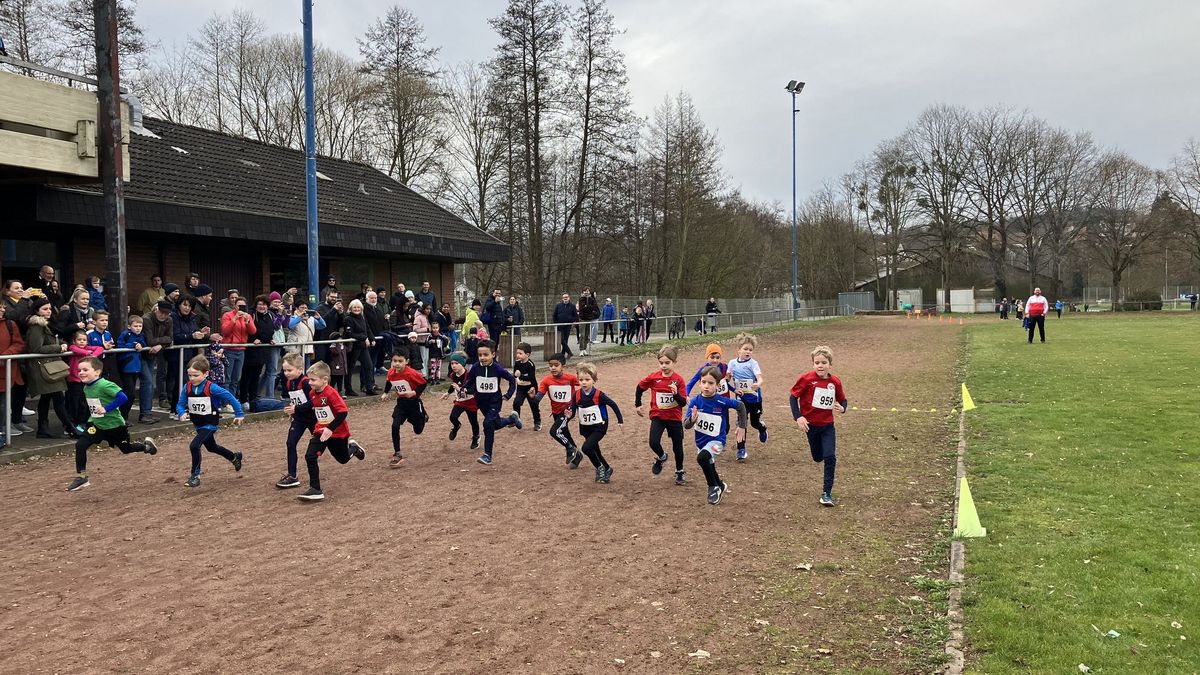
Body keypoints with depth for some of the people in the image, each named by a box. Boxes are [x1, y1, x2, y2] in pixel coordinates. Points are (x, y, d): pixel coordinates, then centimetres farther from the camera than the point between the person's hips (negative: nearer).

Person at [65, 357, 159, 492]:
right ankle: (81, 477, -2)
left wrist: (106, 409, -31)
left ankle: (147, 445, 43)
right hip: (97, 424, 6)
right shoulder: (86, 388, 0)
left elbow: (123, 397, -32)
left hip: (114, 425, -6)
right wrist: (92, 415, 7)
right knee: (80, 445, -11)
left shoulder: (104, 385, -25)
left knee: (126, 449, 13)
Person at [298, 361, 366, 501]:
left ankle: (353, 447, 47)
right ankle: (315, 490, -5)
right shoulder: (313, 394, 0)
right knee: (310, 457, -12)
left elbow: (343, 412, -29)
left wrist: (330, 428, -31)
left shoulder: (331, 393, -24)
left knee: (343, 459, 13)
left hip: (337, 433, -6)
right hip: (320, 431, 6)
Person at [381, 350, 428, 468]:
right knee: (395, 426, -14)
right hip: (401, 403, 4)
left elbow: (423, 384, -17)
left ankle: (423, 415, 47)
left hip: (414, 402, -4)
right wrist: (385, 393, 5)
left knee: (418, 430, 11)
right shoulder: (391, 373, -9)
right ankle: (397, 455, -5)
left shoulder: (411, 373, -26)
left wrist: (414, 392, -29)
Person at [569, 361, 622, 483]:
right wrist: (569, 415, -24)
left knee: (586, 447, -21)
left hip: (599, 427, -5)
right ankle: (607, 469, 35)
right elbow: (573, 410, 0)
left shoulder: (599, 395, -18)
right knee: (595, 451, 13)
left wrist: (620, 420, -1)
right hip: (585, 428, 5)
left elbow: (613, 405, -7)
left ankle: (600, 468, 1)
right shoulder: (577, 395, -7)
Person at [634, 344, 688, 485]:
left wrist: (676, 393, -32)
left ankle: (679, 473, 33)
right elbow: (640, 388, 9)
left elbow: (683, 403, -14)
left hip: (675, 418, 0)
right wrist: (637, 405, 11)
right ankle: (661, 458, 16)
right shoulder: (653, 377, -9)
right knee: (654, 443, -19)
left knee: (678, 447, 11)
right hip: (658, 416, 0)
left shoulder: (678, 380, -13)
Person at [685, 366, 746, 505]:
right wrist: (692, 419, -39)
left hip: (717, 440, -4)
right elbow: (686, 425, -17)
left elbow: (741, 406, -2)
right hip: (701, 441, 5)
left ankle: (714, 487, -10)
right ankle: (721, 486, 52)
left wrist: (742, 427, 2)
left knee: (702, 457, -31)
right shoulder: (695, 402, -13)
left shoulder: (722, 402, -19)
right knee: (709, 470, 22)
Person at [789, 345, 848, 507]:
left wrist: (842, 408, -16)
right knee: (818, 458, 13)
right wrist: (798, 417, -18)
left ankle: (827, 492, -3)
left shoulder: (835, 382, -6)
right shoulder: (806, 379, -15)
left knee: (830, 457, -11)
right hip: (811, 425, -1)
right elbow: (793, 397, -9)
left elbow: (842, 400, 7)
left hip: (827, 425, 1)